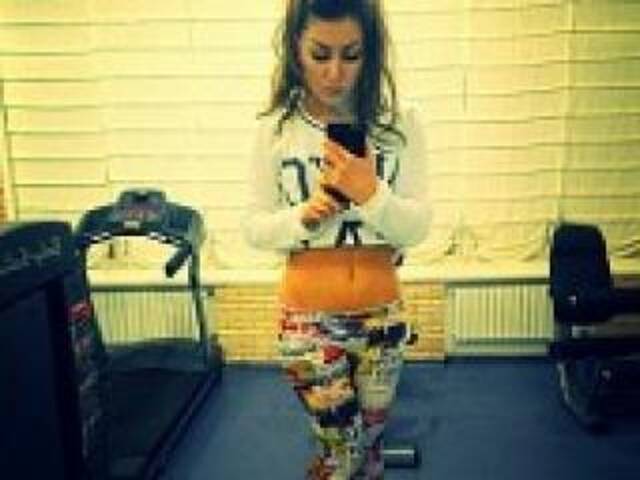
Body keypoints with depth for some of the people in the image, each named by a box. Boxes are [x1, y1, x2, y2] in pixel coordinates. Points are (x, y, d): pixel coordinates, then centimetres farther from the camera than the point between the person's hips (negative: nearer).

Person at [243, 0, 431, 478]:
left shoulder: (401, 122, -7)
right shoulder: (275, 129, -6)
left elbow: (418, 228, -8)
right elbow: (255, 229, -2)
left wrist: (371, 193, -26)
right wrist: (304, 216, -21)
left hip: (382, 312, 2)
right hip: (307, 317, -1)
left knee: (370, 439, 19)